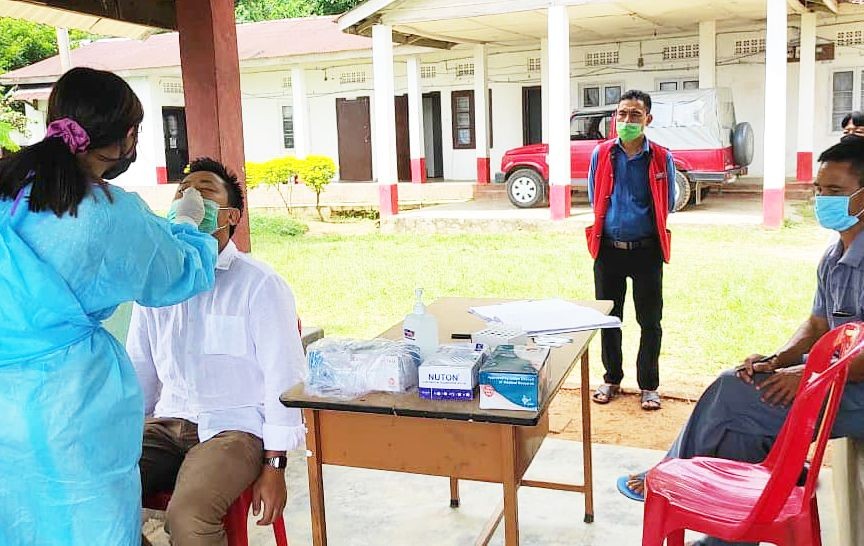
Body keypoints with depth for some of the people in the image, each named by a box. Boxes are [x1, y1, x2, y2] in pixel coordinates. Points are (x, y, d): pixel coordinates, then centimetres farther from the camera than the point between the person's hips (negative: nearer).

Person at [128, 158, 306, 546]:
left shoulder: (260, 285, -6)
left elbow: (283, 378, -8)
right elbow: (139, 372, 19)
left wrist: (274, 467, -10)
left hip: (235, 427, -5)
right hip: (167, 424, 5)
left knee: (187, 514, -31)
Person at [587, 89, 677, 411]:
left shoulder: (661, 158, -4)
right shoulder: (601, 154, 1)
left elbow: (667, 206, 6)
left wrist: (641, 226, 9)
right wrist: (614, 224, 10)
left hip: (646, 250, -2)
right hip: (608, 249, 2)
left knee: (650, 321, 6)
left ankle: (648, 385, 19)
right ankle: (612, 379, 28)